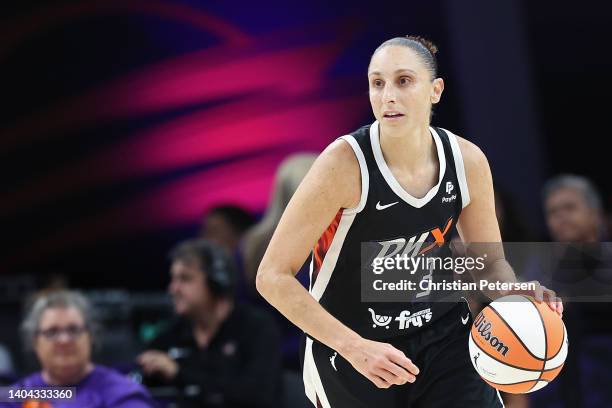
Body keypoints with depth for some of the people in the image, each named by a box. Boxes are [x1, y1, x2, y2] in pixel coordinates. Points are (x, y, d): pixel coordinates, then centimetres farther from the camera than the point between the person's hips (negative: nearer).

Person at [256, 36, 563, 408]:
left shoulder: (467, 161, -8)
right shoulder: (345, 163, -21)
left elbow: (490, 260, 8)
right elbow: (273, 276, -19)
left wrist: (516, 295, -16)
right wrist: (354, 348, -28)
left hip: (444, 335, 3)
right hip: (350, 346, -3)